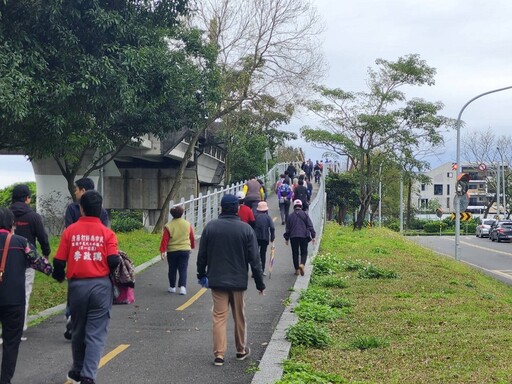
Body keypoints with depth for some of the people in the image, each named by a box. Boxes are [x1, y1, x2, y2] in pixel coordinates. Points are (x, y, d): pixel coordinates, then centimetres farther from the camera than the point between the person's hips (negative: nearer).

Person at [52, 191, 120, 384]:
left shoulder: (70, 231, -1)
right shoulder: (107, 233, -4)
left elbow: (59, 261, -1)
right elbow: (113, 262, -12)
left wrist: (59, 276, 21)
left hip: (77, 285, 2)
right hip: (101, 285, -2)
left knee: (78, 331, 19)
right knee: (96, 333, 3)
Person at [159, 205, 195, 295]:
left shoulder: (168, 226, -8)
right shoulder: (188, 224, 0)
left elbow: (165, 239, -10)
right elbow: (192, 237, 10)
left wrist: (162, 251, -8)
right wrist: (192, 246, 26)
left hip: (172, 251, -1)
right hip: (185, 250, 1)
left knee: (172, 270, 13)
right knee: (183, 270, 3)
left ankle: (172, 287, 22)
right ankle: (182, 286, -11)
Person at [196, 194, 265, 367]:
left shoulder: (210, 227, -3)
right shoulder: (245, 229, -7)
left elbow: (202, 255, 2)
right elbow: (254, 259, -6)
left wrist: (201, 274, 18)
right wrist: (260, 283, 2)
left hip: (217, 281, 0)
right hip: (238, 281, 0)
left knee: (219, 316, 5)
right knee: (239, 317, 14)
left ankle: (219, 354, 1)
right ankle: (241, 350, 27)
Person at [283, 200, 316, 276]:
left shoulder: (290, 216, 6)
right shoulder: (305, 215, 2)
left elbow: (287, 228, 8)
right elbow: (310, 226, -1)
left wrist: (287, 238, 15)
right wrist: (313, 236, 1)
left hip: (293, 236, 1)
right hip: (304, 236, -1)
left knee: (295, 253, 11)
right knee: (304, 252, 7)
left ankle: (297, 269, 11)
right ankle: (302, 264, -20)